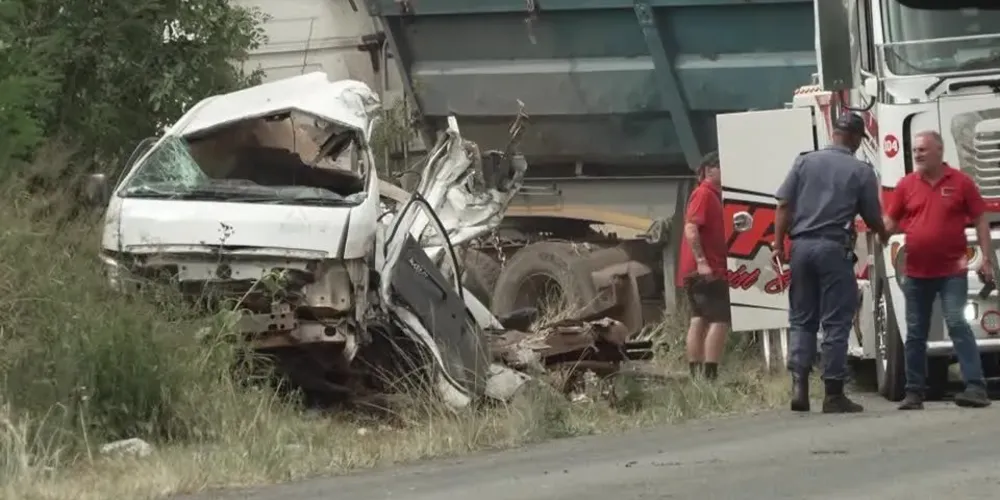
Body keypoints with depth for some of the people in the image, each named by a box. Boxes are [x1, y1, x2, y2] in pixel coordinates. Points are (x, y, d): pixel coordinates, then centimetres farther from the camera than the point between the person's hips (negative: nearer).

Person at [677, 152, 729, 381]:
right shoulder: (704, 194, -11)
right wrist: (702, 261, -27)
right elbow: (691, 229, -21)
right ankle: (710, 375, -18)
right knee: (719, 320, -13)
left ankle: (696, 374, 10)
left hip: (702, 270, 10)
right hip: (706, 270, -10)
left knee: (700, 319, 9)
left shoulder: (713, 195, 20)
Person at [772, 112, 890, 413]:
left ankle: (799, 384, -4)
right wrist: (884, 235, 28)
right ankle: (833, 394, 1)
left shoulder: (805, 162, 7)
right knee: (836, 322, 2)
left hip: (801, 246, 3)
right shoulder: (862, 172, 1)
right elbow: (873, 219, 7)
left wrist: (778, 244, 5)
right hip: (834, 249, -3)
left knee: (801, 319, 10)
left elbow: (784, 205, 2)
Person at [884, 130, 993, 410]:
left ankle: (976, 387, -18)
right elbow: (890, 222, 10)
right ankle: (914, 392, 16)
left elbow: (980, 221, 1)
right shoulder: (906, 185, 6)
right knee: (915, 333, 8)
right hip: (916, 273, 3)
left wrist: (986, 259, -5)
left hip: (952, 272, -3)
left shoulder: (960, 182, -1)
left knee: (957, 324, -14)